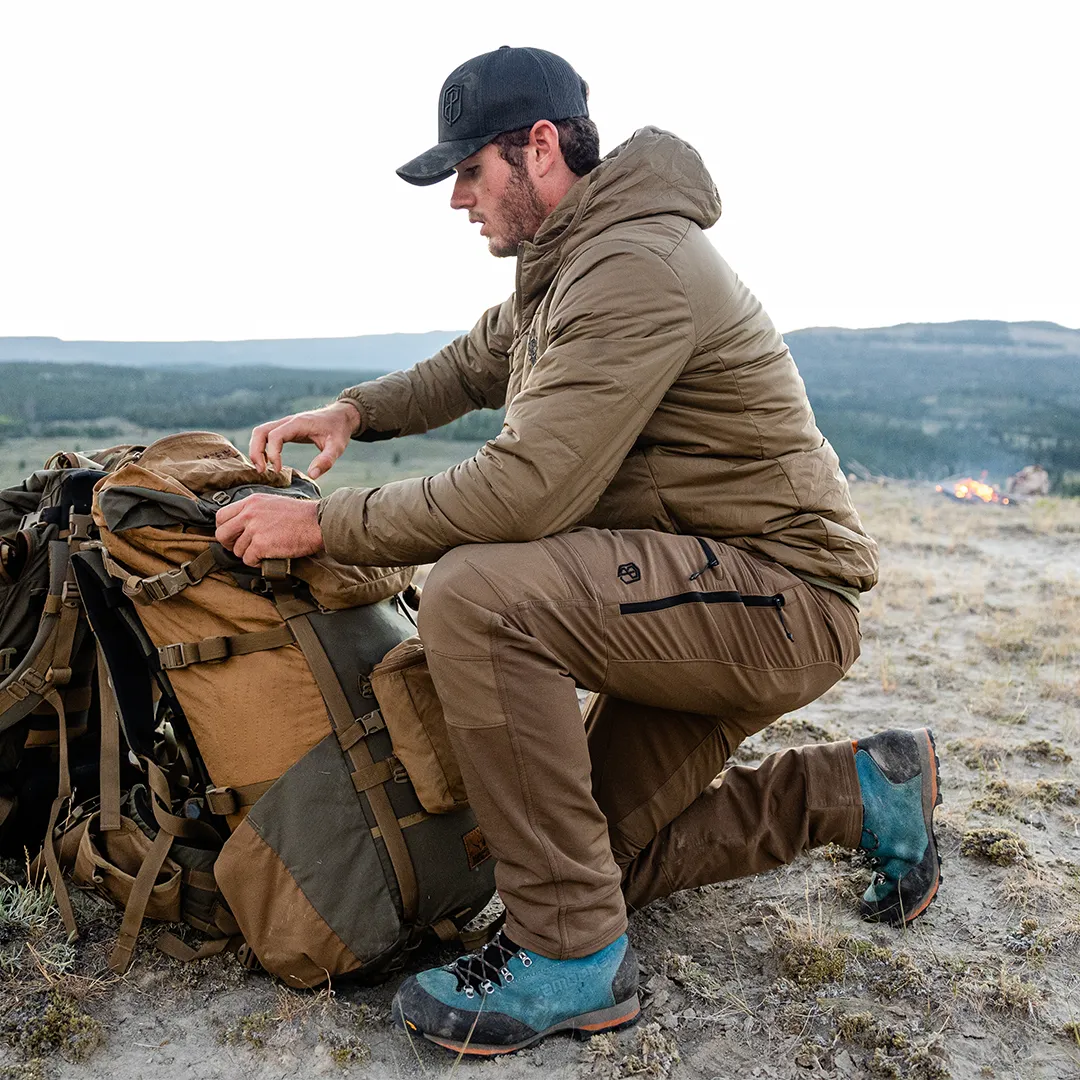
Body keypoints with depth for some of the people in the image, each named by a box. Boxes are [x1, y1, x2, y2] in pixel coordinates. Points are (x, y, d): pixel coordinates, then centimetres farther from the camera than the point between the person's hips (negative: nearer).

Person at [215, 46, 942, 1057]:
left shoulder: (636, 265, -20)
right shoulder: (560, 266, 13)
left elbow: (529, 490, -28)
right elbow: (472, 364, 29)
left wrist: (325, 523, -19)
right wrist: (355, 411, 11)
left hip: (778, 597, -10)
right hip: (706, 609, 10)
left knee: (475, 592, -29)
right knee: (604, 853, 12)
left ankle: (571, 953, -17)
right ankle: (858, 788, 22)